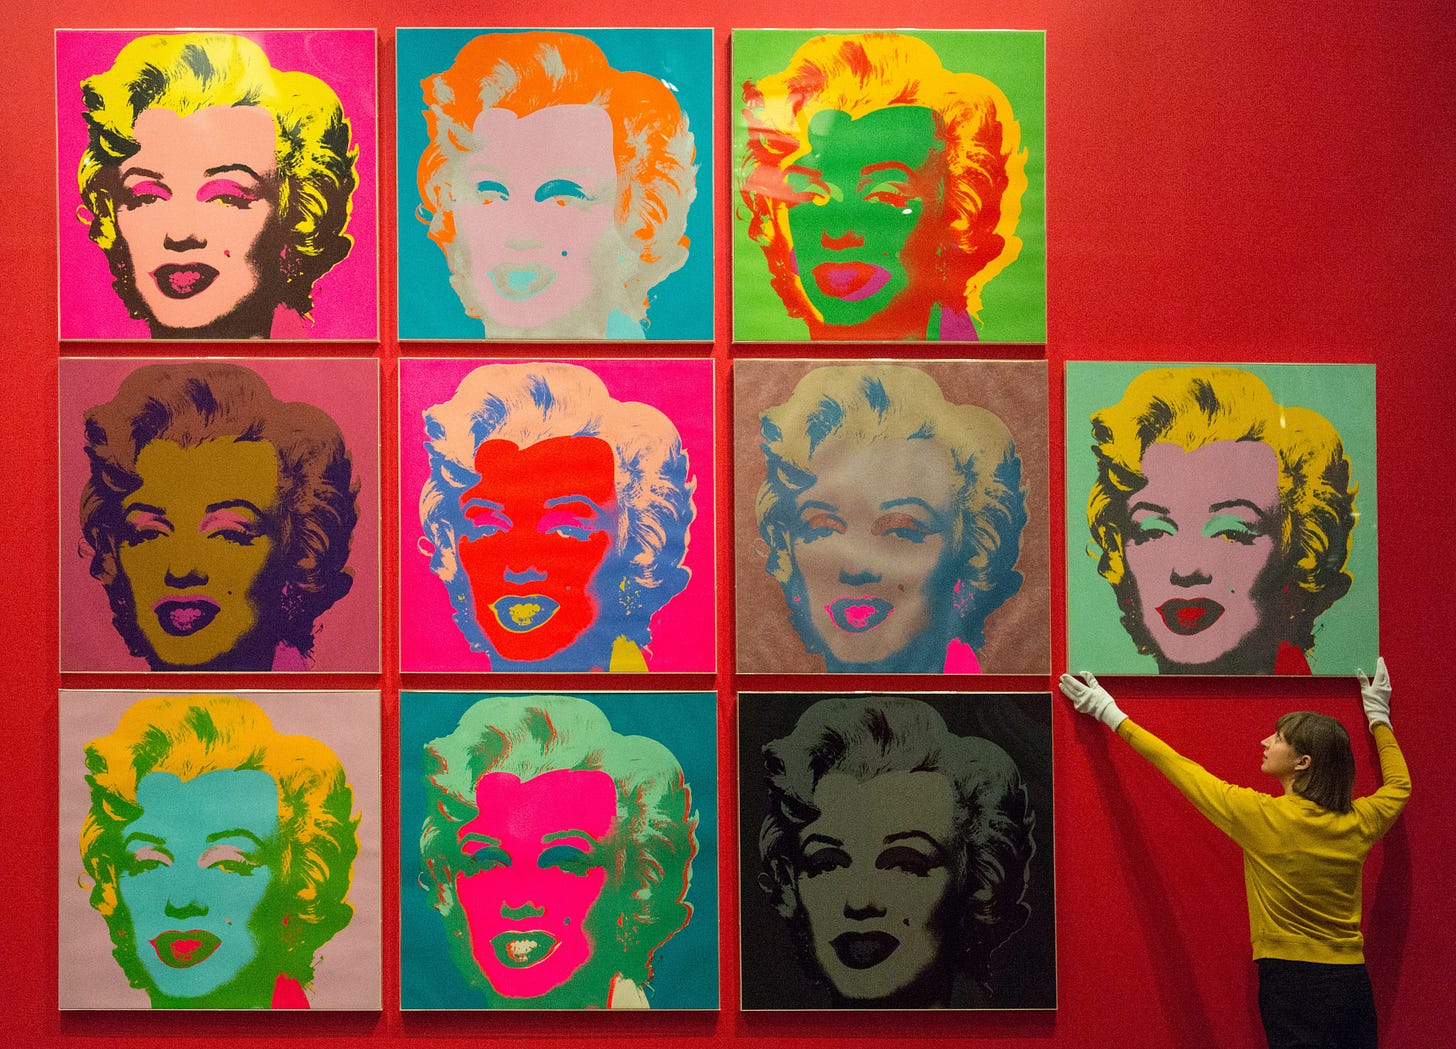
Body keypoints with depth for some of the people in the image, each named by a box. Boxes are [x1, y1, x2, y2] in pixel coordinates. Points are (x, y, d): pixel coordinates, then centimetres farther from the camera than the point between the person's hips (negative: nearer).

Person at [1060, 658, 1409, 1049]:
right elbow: (1399, 784, 22)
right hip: (1353, 984, 5)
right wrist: (1378, 717, 35)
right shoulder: (1358, 824, -1)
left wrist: (1110, 713, 2)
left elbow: (1176, 766, -6)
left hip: (1290, 980, -5)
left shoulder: (1262, 815, -14)